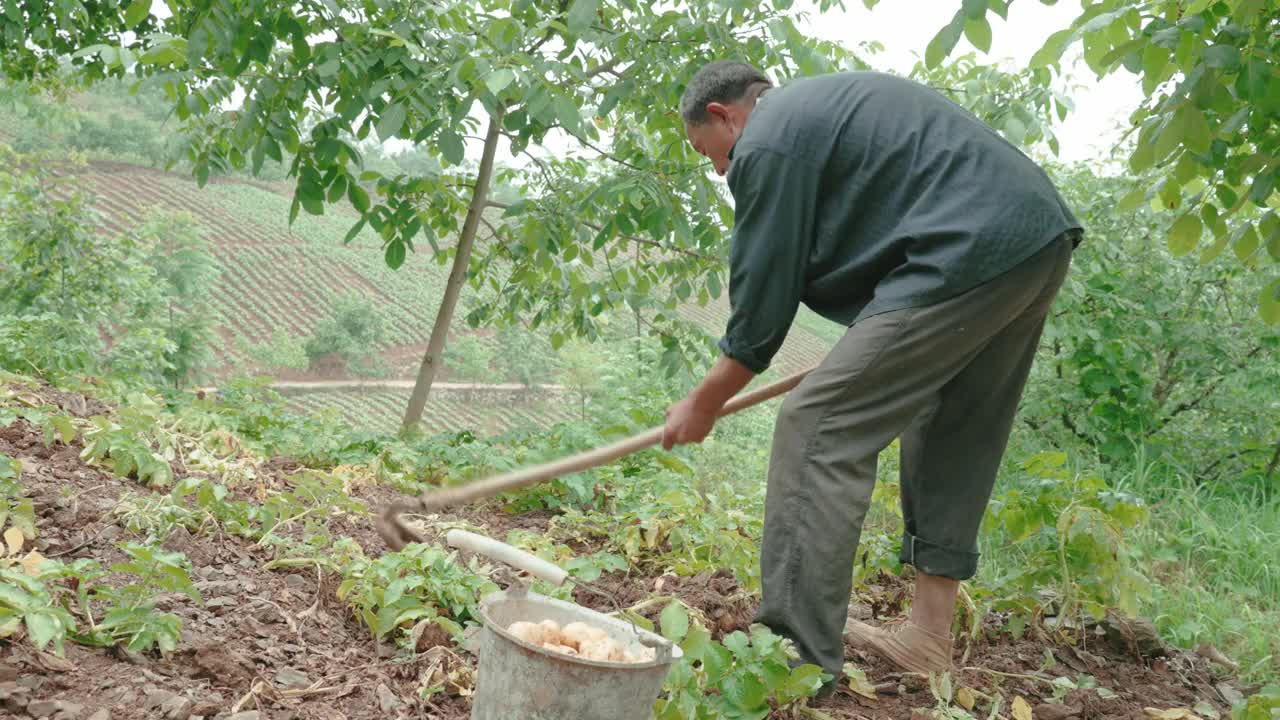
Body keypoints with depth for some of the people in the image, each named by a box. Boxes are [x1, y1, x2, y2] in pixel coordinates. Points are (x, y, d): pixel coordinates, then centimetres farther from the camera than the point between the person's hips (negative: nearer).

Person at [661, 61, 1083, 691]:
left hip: (971, 253, -10)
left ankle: (796, 657, -7)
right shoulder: (823, 101, 27)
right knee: (951, 444, 18)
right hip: (1041, 236, 11)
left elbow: (762, 300, -1)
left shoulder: (766, 144, -2)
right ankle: (928, 634, 24)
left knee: (817, 429, -8)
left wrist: (703, 404, 12)